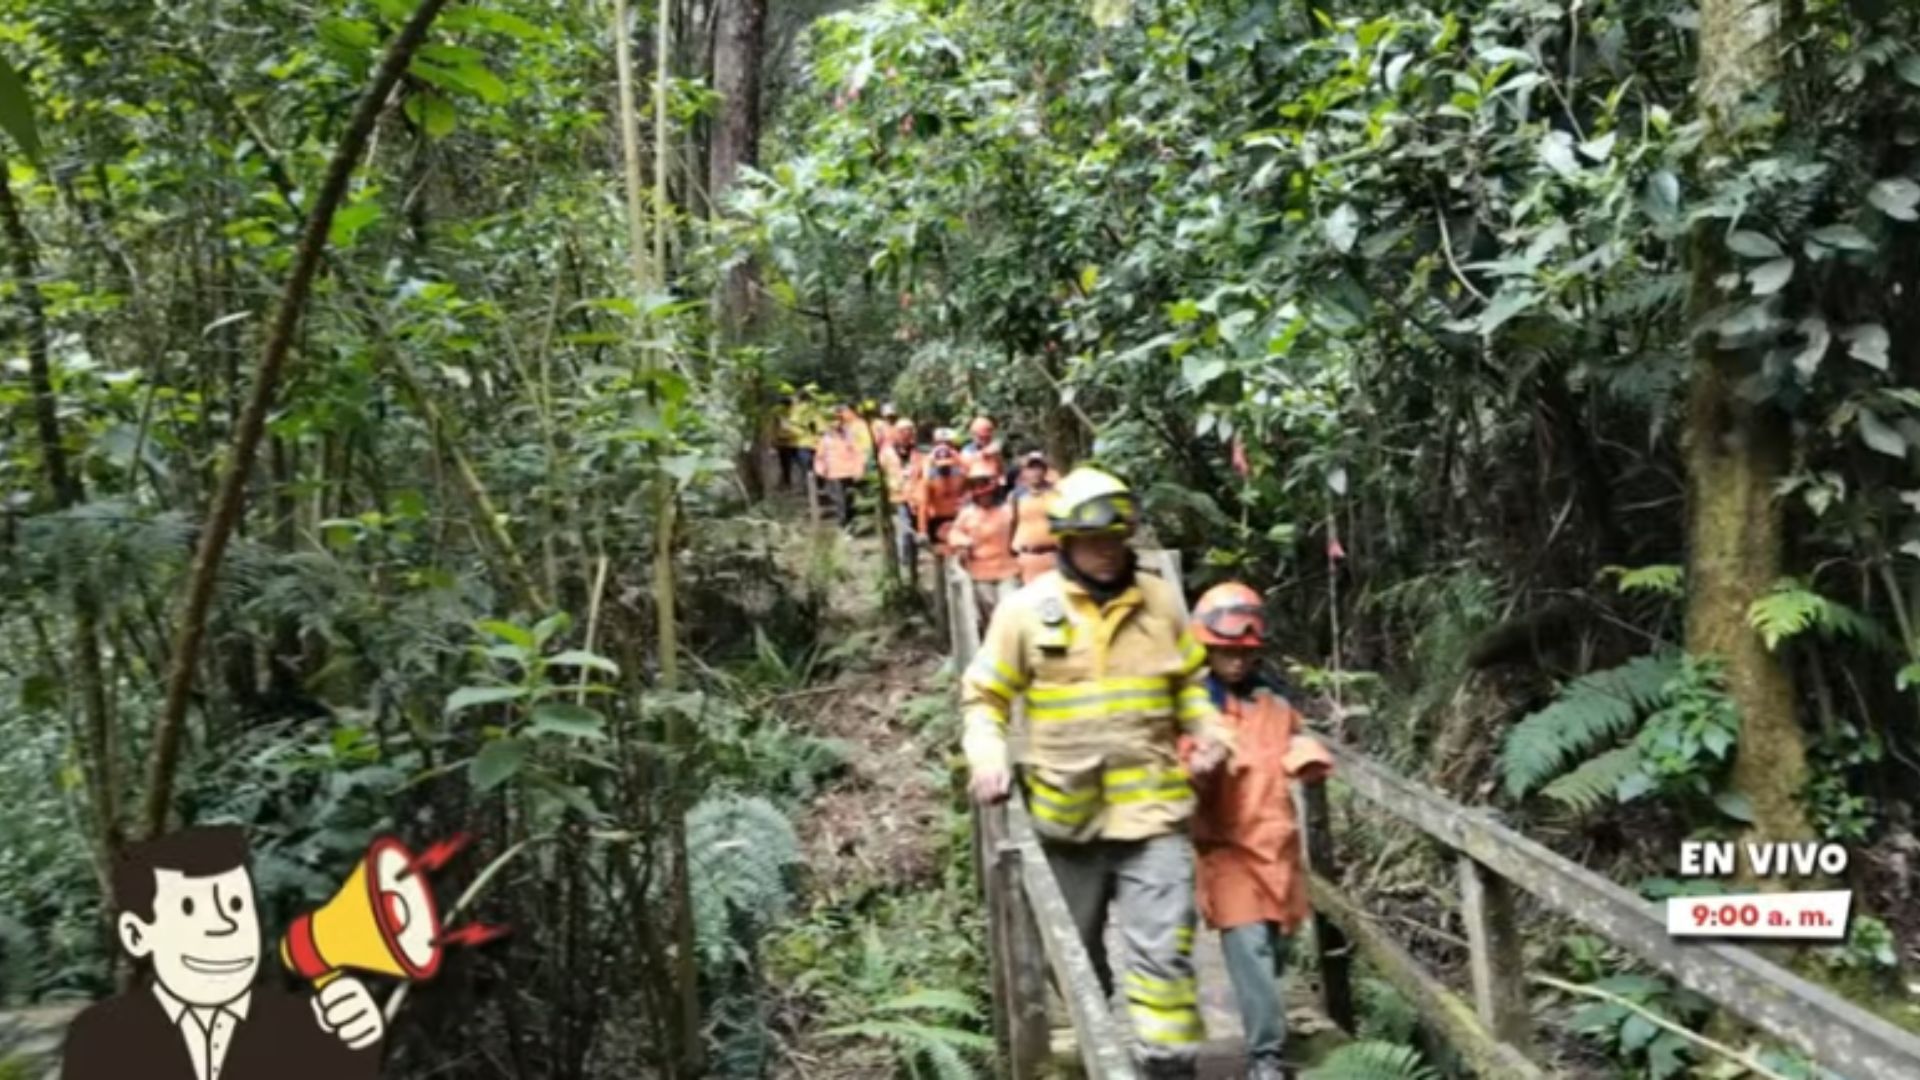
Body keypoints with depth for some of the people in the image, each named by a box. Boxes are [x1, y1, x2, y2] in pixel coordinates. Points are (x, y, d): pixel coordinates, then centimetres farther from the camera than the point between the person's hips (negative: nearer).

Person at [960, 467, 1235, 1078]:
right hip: (1068, 813, 0)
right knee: (1077, 949, 18)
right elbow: (985, 695, -1)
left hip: (1152, 807, 0)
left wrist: (1209, 730, -3)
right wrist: (988, 760, -17)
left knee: (1162, 952, -5)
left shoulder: (1160, 601, 1)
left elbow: (1190, 680, 14)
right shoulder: (1027, 609, -7)